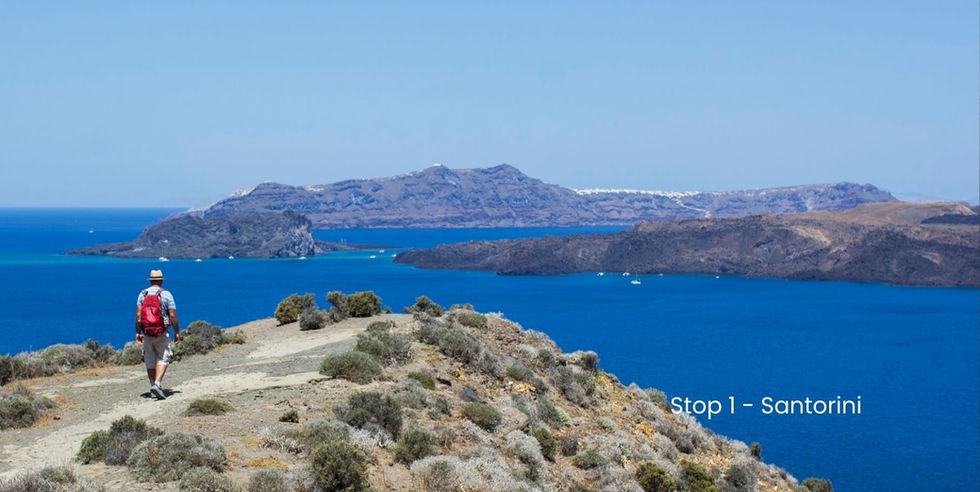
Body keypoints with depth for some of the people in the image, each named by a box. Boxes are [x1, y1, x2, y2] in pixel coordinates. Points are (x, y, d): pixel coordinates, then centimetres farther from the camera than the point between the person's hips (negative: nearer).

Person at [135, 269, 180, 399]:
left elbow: (138, 315, -1)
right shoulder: (166, 294, -3)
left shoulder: (142, 294, 4)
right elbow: (173, 315, -7)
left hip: (146, 333, 3)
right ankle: (157, 384, -20)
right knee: (162, 359, -1)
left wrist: (138, 332, 5)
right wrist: (177, 332, 1)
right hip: (162, 333, -3)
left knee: (150, 362, 12)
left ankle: (153, 386, 17)